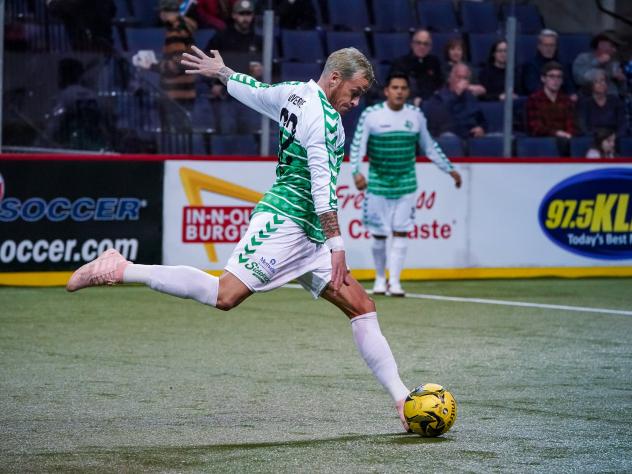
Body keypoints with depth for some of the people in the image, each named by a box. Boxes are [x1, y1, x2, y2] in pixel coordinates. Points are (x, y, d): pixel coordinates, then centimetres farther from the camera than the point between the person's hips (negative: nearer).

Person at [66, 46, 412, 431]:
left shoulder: (295, 93, 16)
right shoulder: (321, 113, -12)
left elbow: (253, 90, 35)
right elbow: (323, 183, -19)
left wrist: (220, 72, 55)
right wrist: (337, 245, -20)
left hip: (308, 238, 10)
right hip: (283, 222, -10)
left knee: (363, 308, 4)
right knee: (225, 294, -20)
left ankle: (403, 399, 3)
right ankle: (119, 270, -11)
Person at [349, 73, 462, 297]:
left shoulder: (416, 115, 3)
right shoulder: (371, 115, -6)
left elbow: (429, 147, 16)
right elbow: (357, 146, -9)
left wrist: (450, 170, 19)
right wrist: (356, 172, -25)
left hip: (406, 184, 2)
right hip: (378, 184, -2)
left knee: (400, 233, -3)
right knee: (379, 234, 5)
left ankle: (394, 281, 1)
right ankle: (380, 278, 22)